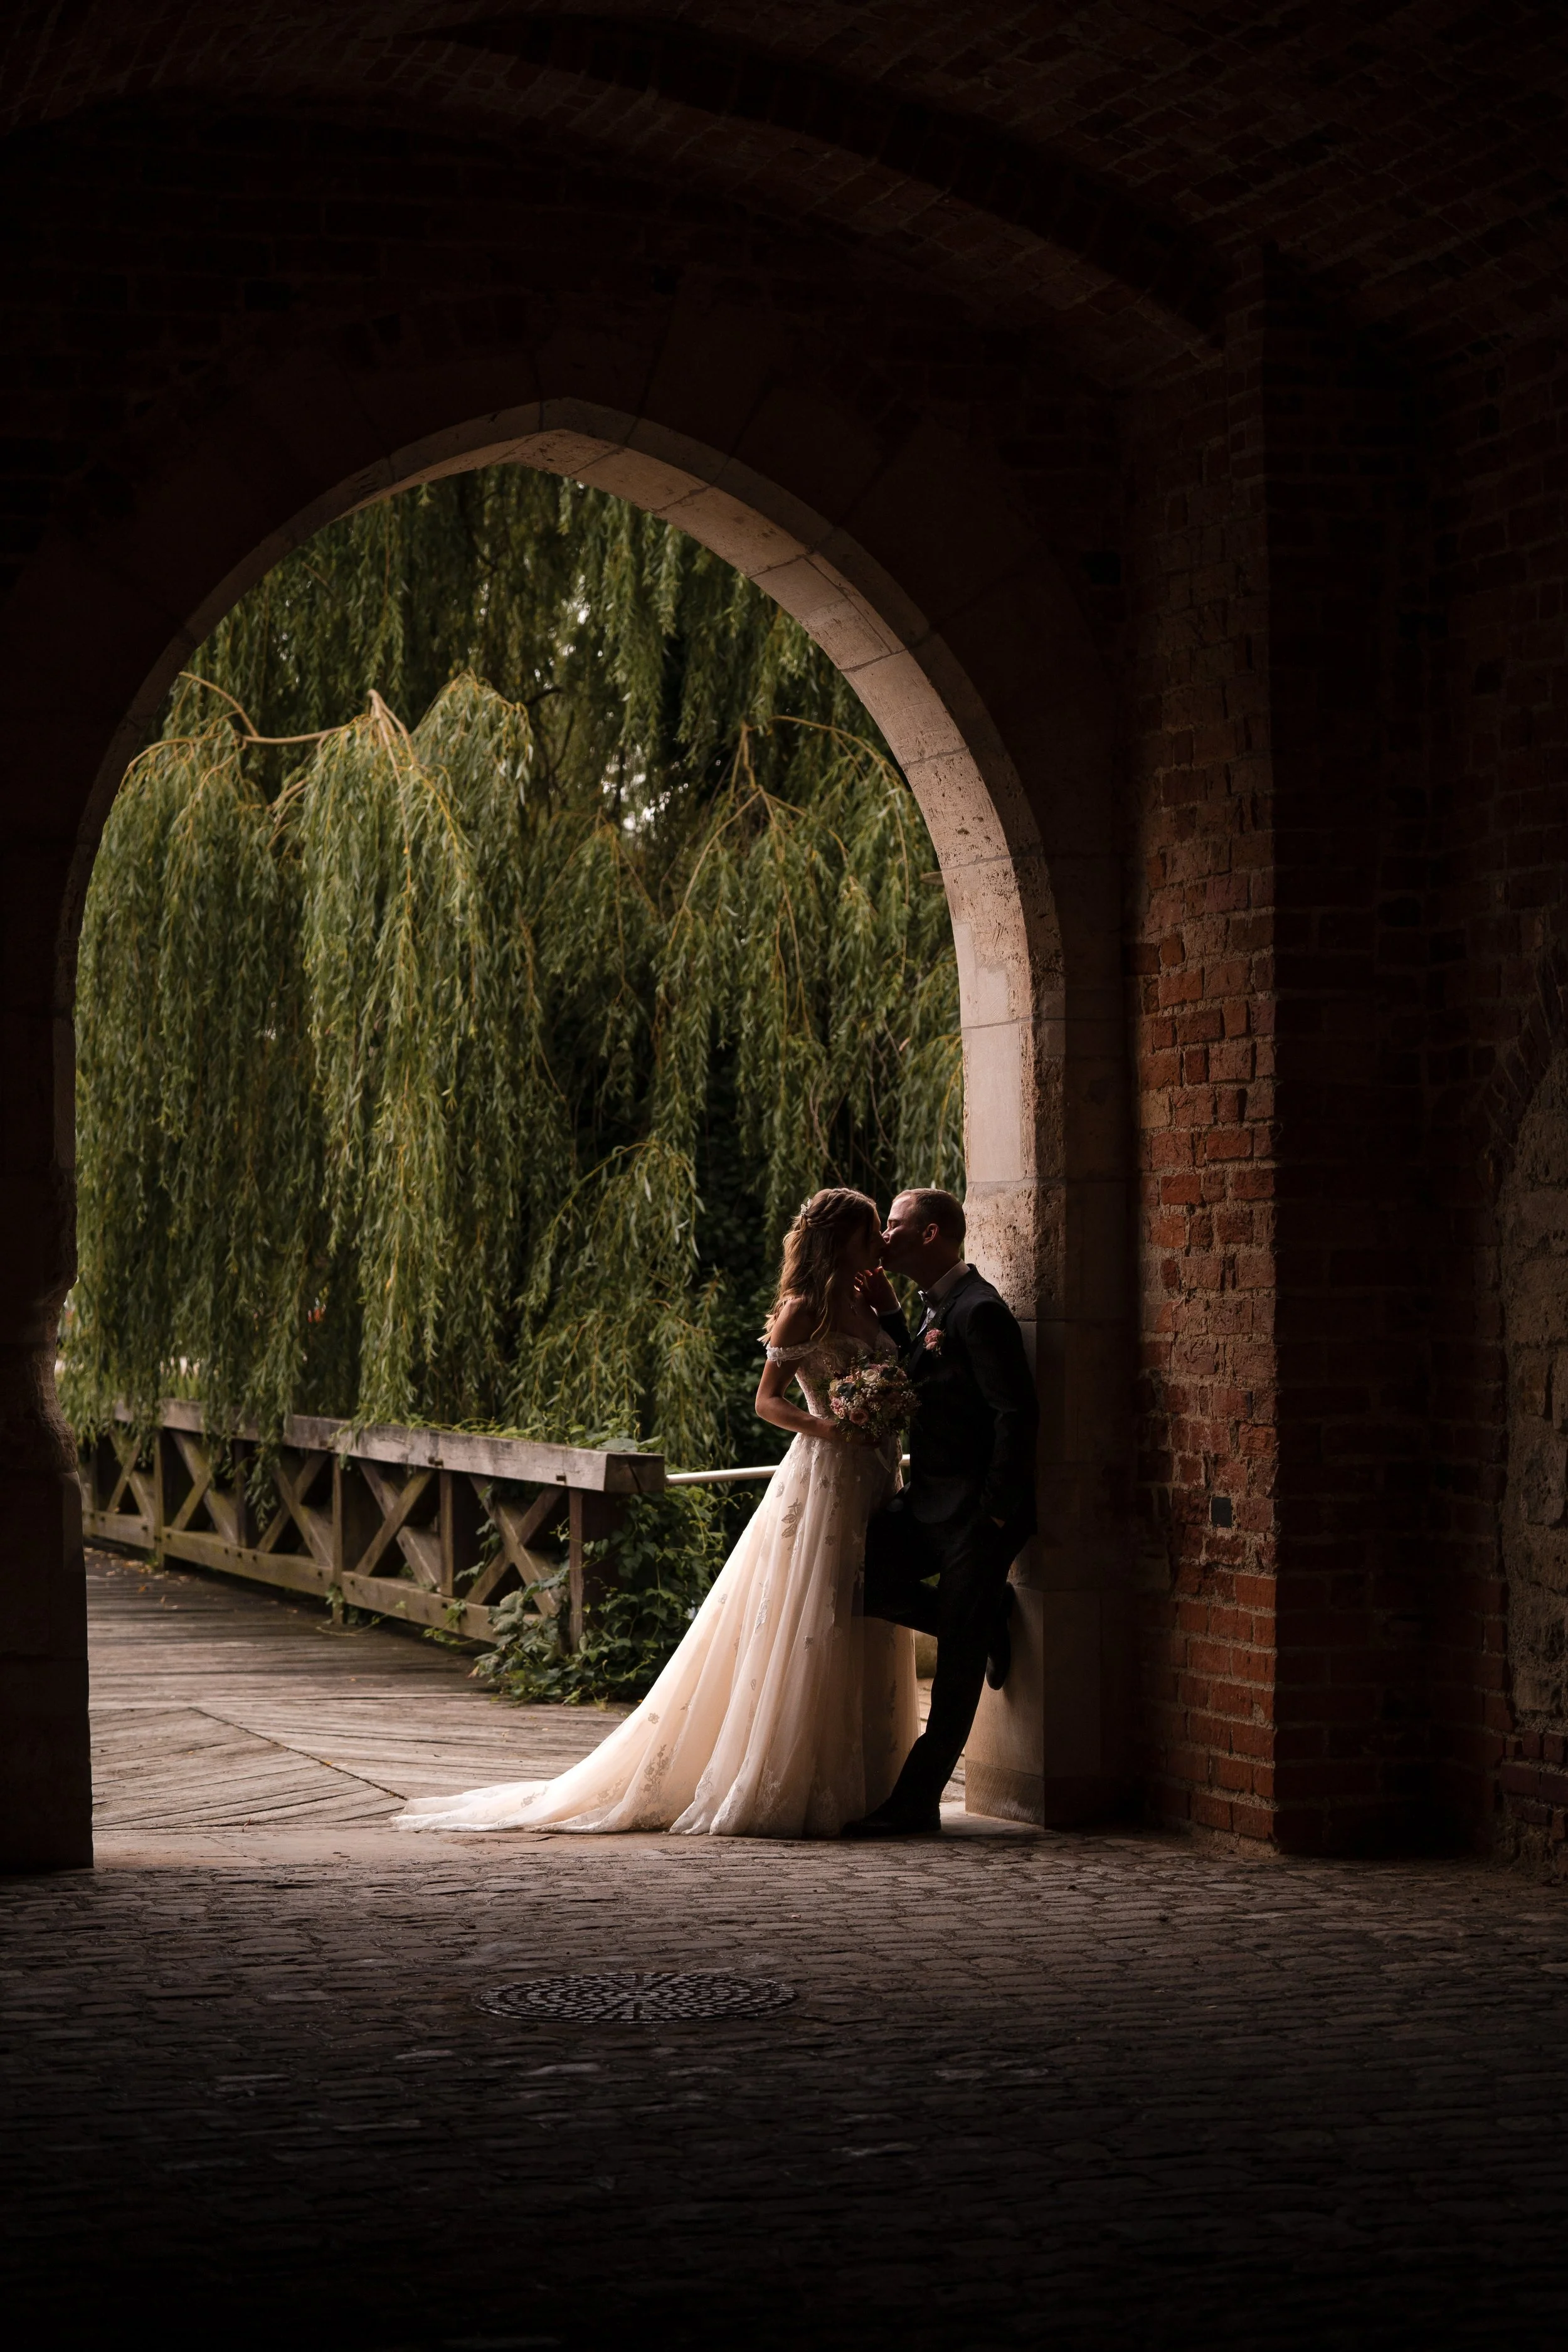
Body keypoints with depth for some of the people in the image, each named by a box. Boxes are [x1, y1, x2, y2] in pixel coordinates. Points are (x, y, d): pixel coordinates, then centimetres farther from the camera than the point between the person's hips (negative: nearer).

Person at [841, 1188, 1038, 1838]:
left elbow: (1017, 1413, -21)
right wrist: (889, 1317, 9)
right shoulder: (938, 1308, 13)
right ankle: (987, 1617, 18)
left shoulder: (979, 1311, -17)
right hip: (930, 1504, 10)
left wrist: (995, 1514, -20)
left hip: (974, 1514, -10)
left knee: (958, 1661, -3)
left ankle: (915, 1803, -1)